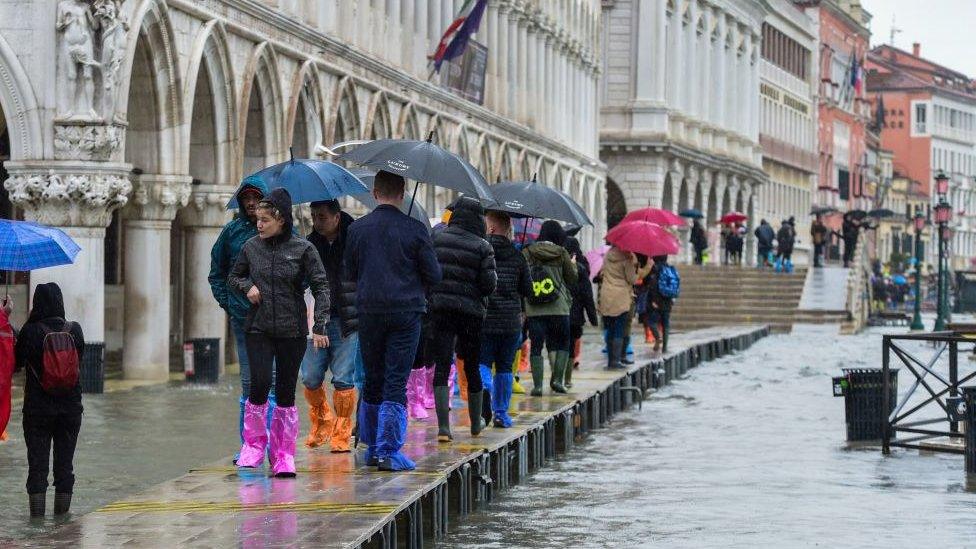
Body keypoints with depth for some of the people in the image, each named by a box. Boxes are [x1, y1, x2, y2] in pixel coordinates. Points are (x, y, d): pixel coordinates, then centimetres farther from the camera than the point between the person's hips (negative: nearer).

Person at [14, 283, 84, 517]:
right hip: (70, 407, 2)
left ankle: (37, 514, 1)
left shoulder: (31, 331, -10)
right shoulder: (74, 330, -3)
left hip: (37, 408, -2)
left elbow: (15, 363, -1)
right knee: (65, 462, 10)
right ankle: (62, 514, 13)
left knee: (37, 462, 3)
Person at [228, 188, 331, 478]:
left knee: (286, 392, 1)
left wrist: (319, 326, -12)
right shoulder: (251, 247, 4)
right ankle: (254, 445, 4)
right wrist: (247, 286, -3)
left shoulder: (303, 249, -4)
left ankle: (284, 456, 11)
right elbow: (233, 276, 20)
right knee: (260, 384, -14)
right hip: (258, 328, 1)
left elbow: (321, 287, -4)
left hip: (292, 330, -1)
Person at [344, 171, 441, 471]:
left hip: (369, 311, 3)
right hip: (406, 312, -3)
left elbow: (350, 272, 10)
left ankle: (372, 447, 21)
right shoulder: (415, 229, -7)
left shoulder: (357, 228, 1)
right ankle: (389, 451, -4)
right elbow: (434, 275, -3)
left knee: (372, 381, 15)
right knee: (396, 384, -1)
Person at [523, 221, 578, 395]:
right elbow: (572, 279, 7)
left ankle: (537, 384, -2)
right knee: (562, 343, 14)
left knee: (536, 346, 4)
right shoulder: (561, 253, -2)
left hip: (533, 309, 1)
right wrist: (573, 265, 25)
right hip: (559, 308, -1)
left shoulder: (526, 253, 2)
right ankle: (557, 379, 4)